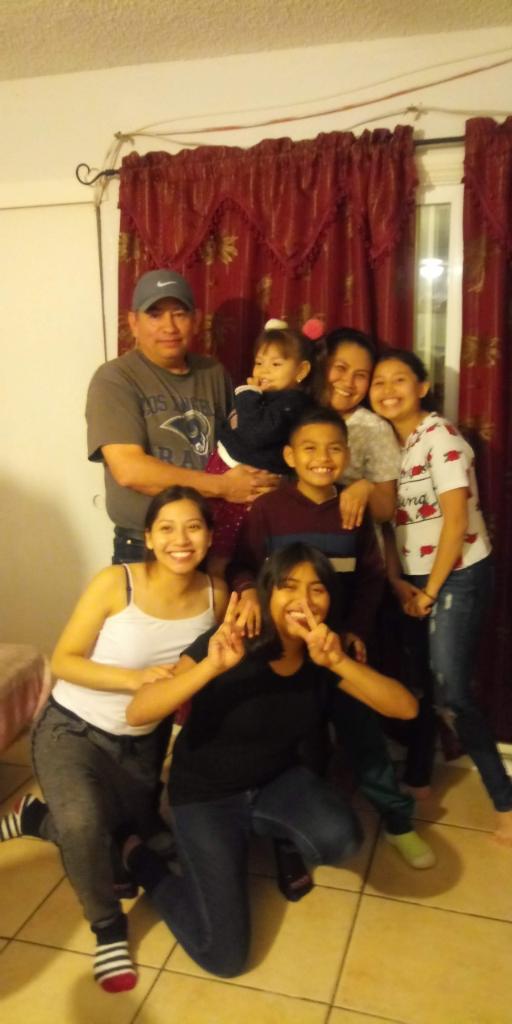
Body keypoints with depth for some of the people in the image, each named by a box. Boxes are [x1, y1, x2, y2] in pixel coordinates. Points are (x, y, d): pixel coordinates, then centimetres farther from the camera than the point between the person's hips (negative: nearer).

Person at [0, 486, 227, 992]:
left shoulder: (215, 595, -13)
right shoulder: (115, 583, -24)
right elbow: (63, 661, -19)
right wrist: (135, 678, -31)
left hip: (142, 743, 5)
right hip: (71, 729, -4)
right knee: (83, 823, -32)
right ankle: (108, 928, -2)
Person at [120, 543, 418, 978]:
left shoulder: (323, 654, -12)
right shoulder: (227, 646, -26)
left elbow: (406, 707, -22)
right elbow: (137, 713, -34)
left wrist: (338, 662, -38)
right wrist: (211, 666, -49)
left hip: (278, 780, 4)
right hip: (206, 794, -3)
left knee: (339, 840, -28)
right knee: (224, 954, -8)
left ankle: (281, 837, 10)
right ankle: (138, 856, 17)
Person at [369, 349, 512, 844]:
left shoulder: (439, 434, -13)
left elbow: (456, 518, -18)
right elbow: (387, 521, 5)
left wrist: (430, 591, -13)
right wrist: (398, 582, -6)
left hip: (458, 574, -6)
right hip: (411, 579, 6)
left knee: (450, 694, -10)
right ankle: (419, 778, 31)